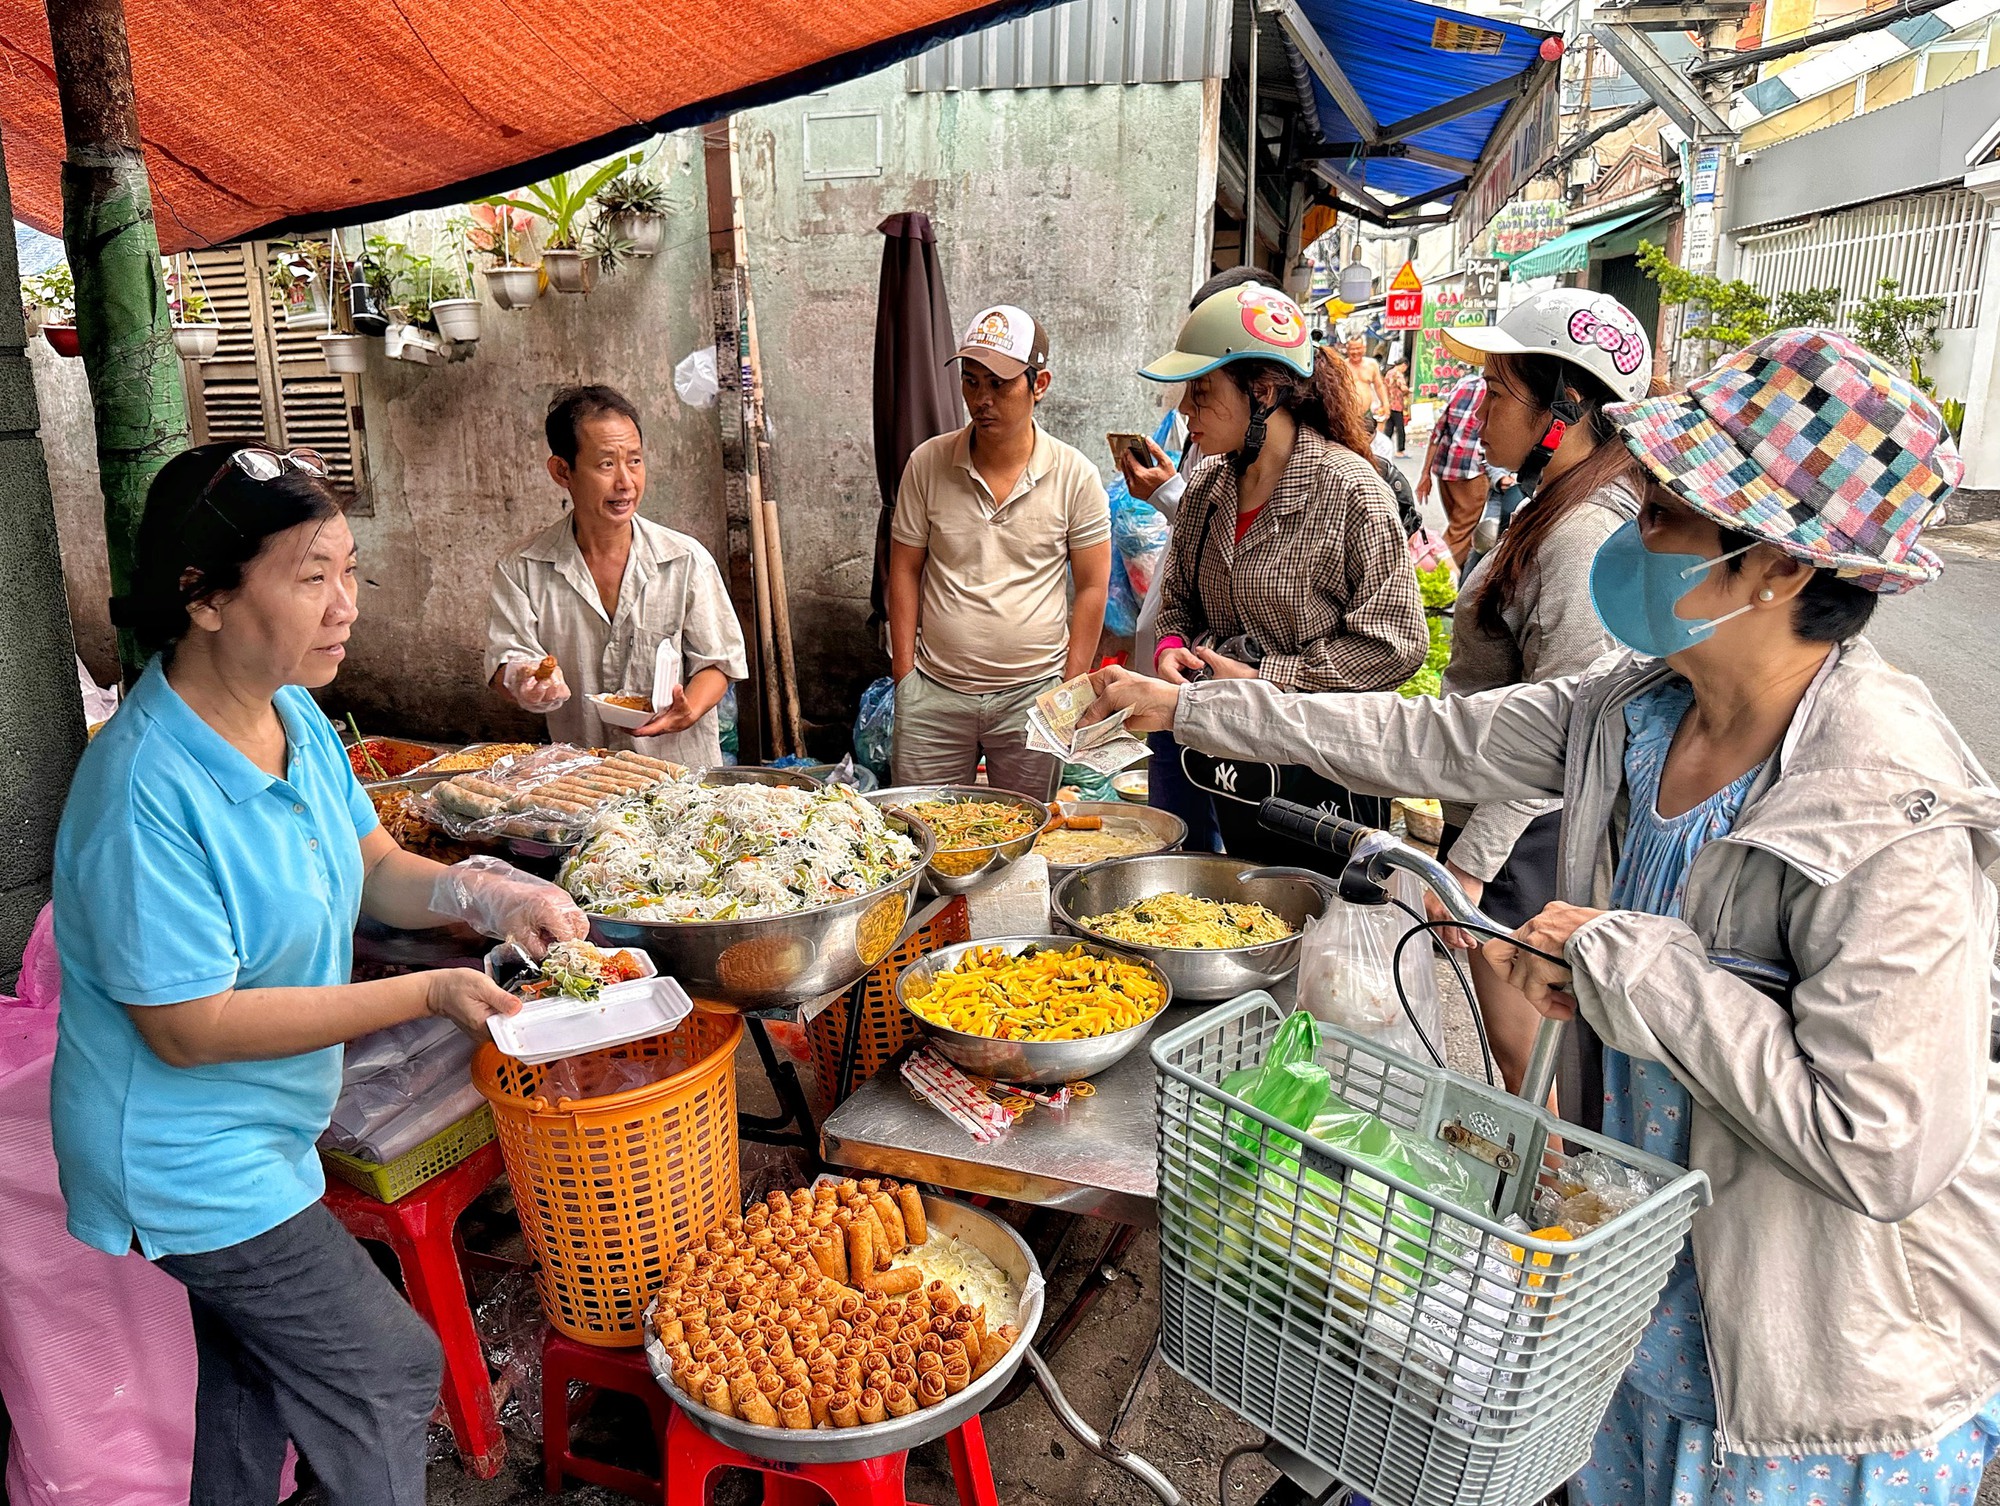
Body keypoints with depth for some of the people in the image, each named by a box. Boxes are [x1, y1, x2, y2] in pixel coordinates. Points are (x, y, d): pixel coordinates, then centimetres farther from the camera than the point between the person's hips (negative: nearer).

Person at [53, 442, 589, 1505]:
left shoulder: (293, 716, -4)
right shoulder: (145, 790, -31)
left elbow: (375, 871, 5)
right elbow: (188, 1026, -27)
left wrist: (481, 893, -15)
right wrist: (426, 995, -28)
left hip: (258, 1136, 8)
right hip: (191, 1163, -8)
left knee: (253, 1372, 27)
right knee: (387, 1374, 6)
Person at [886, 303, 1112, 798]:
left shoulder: (1074, 475, -3)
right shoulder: (927, 463, 0)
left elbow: (1091, 586, 1)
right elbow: (904, 571, 5)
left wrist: (1071, 689, -2)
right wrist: (904, 675, 1)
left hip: (1033, 693, -1)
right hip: (935, 693, 1)